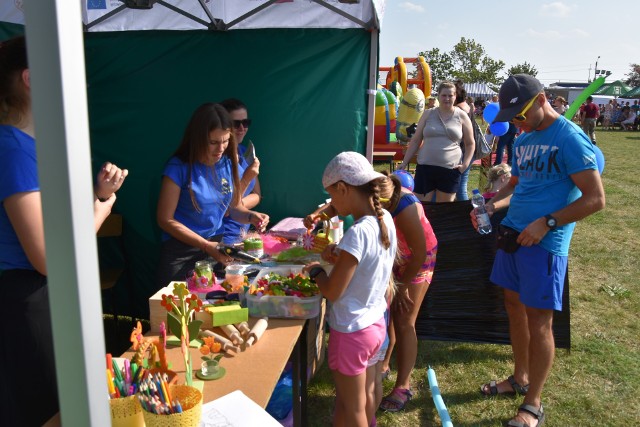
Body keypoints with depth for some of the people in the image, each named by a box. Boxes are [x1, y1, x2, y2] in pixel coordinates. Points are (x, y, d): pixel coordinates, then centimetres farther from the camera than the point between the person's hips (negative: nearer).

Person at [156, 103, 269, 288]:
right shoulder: (179, 168, -16)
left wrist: (251, 216, -14)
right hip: (181, 250, -4)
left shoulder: (228, 163, -2)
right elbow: (165, 220, -12)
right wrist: (206, 246, -17)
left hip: (218, 244, 4)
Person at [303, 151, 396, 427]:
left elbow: (332, 292, -23)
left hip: (351, 331, -8)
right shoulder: (385, 219, -4)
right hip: (376, 324, 8)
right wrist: (340, 257, 0)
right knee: (367, 396, 26)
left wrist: (316, 271, -5)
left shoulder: (358, 232, -29)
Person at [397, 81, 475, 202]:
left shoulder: (461, 116, 4)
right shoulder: (428, 114, 6)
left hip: (450, 169, 0)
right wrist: (404, 162, 5)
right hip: (425, 166, 1)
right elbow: (415, 141, 9)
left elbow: (470, 144, 10)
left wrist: (465, 164, -4)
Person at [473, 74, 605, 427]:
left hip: (545, 243, -8)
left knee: (538, 320, 1)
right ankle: (520, 378, 36)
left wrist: (546, 223, -21)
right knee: (514, 306, 17)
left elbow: (595, 198, -15)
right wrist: (492, 205, 2)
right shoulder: (524, 140, 11)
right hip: (513, 235, 8)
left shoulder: (570, 139, -14)